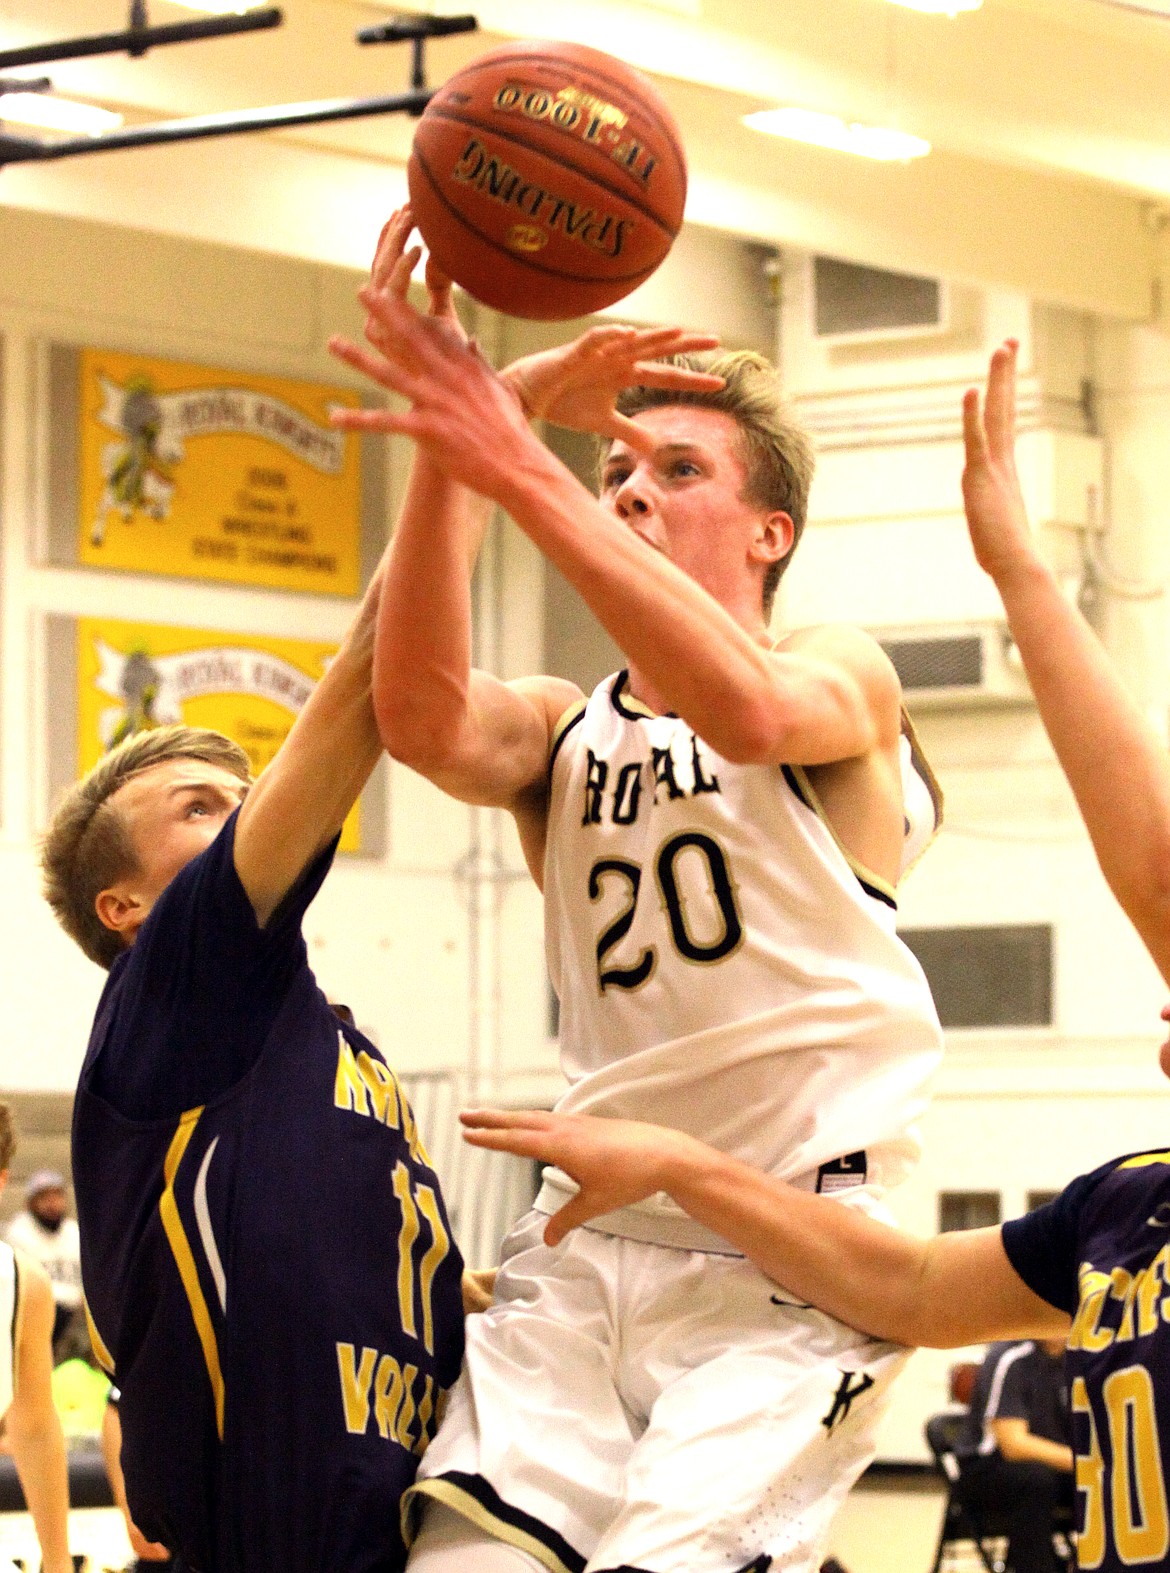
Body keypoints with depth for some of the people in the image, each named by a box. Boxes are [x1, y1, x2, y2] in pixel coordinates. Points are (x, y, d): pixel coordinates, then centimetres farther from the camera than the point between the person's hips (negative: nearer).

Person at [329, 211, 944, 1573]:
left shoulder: (845, 677, 2)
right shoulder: (561, 731, 14)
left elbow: (746, 708, -24)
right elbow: (424, 724, -11)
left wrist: (519, 469, -31)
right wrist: (443, 466, -24)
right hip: (591, 1241, 4)